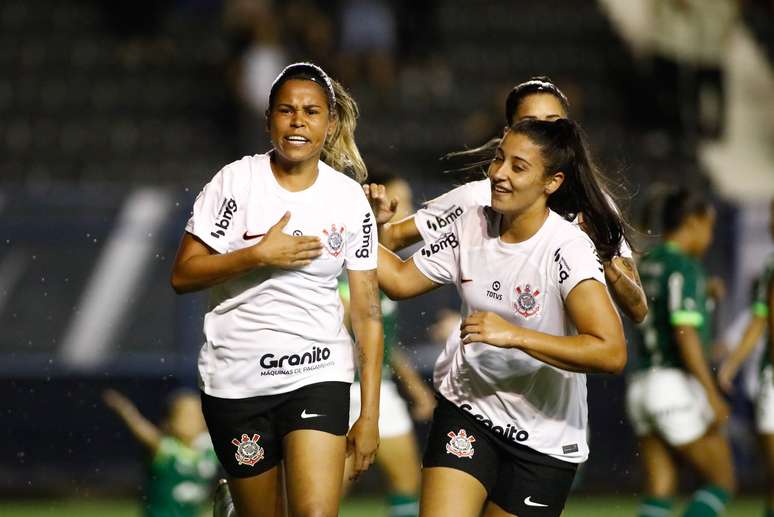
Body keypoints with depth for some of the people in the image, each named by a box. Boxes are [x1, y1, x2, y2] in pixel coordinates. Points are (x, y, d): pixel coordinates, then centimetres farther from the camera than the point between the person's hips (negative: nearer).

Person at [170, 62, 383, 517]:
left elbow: (367, 312, 1)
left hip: (318, 377, 0)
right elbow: (182, 276, -7)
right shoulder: (236, 181, -4)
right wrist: (258, 256, -20)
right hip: (236, 378, 0)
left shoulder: (350, 198, 0)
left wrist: (370, 415, -2)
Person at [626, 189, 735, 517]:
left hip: (641, 385, 8)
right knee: (721, 481, 2)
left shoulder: (646, 266, 15)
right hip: (676, 386, -8)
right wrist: (712, 395, -20)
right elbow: (685, 334, -19)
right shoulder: (683, 268, -11)